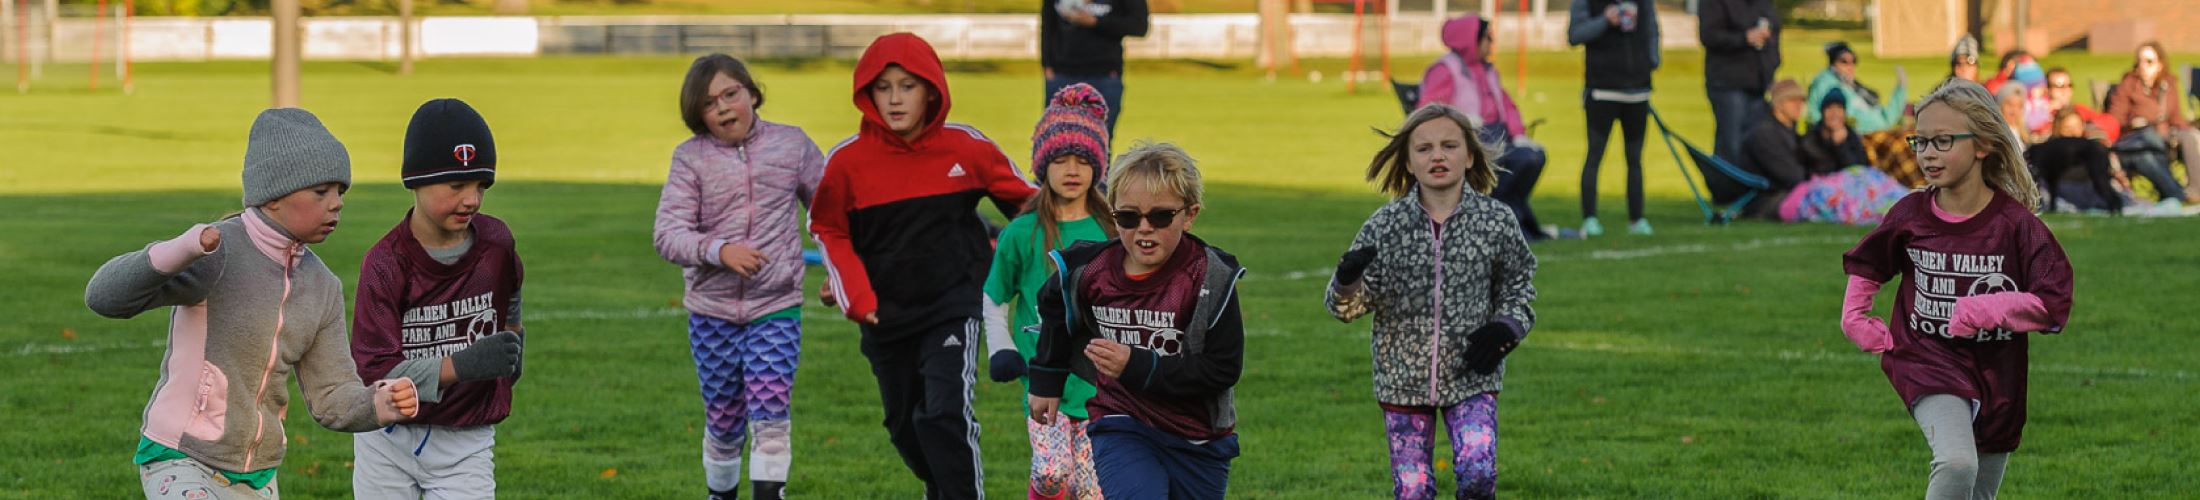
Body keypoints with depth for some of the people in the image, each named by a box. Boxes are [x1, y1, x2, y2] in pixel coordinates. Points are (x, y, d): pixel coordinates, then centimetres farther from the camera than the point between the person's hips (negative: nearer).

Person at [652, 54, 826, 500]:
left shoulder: (791, 144, 0)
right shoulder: (691, 158, -3)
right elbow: (667, 234, -12)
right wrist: (720, 250, -28)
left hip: (776, 309, -1)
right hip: (711, 310, 1)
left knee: (770, 412, -16)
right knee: (724, 421, 11)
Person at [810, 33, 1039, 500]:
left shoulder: (966, 147, -8)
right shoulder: (848, 160, -8)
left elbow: (1024, 199, 7)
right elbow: (829, 231, 5)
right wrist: (856, 298, -4)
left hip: (953, 307, -3)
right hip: (885, 316, 3)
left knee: (945, 415, -19)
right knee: (905, 426, 16)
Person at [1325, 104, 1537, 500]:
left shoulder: (1494, 221, -4)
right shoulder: (1385, 225, -4)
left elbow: (1519, 283, 12)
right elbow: (1349, 305, -3)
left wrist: (1506, 327, -7)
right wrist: (1347, 281, -26)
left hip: (1471, 376, -1)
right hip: (1403, 378, 1)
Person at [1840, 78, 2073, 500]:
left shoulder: (2014, 223, -11)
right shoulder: (1910, 216, -3)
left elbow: (2052, 305, -14)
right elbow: (1866, 268, 17)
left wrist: (1978, 311, -20)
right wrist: (1858, 321, 8)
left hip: (1997, 376, 1)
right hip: (1929, 363, -1)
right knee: (1956, 465, -28)